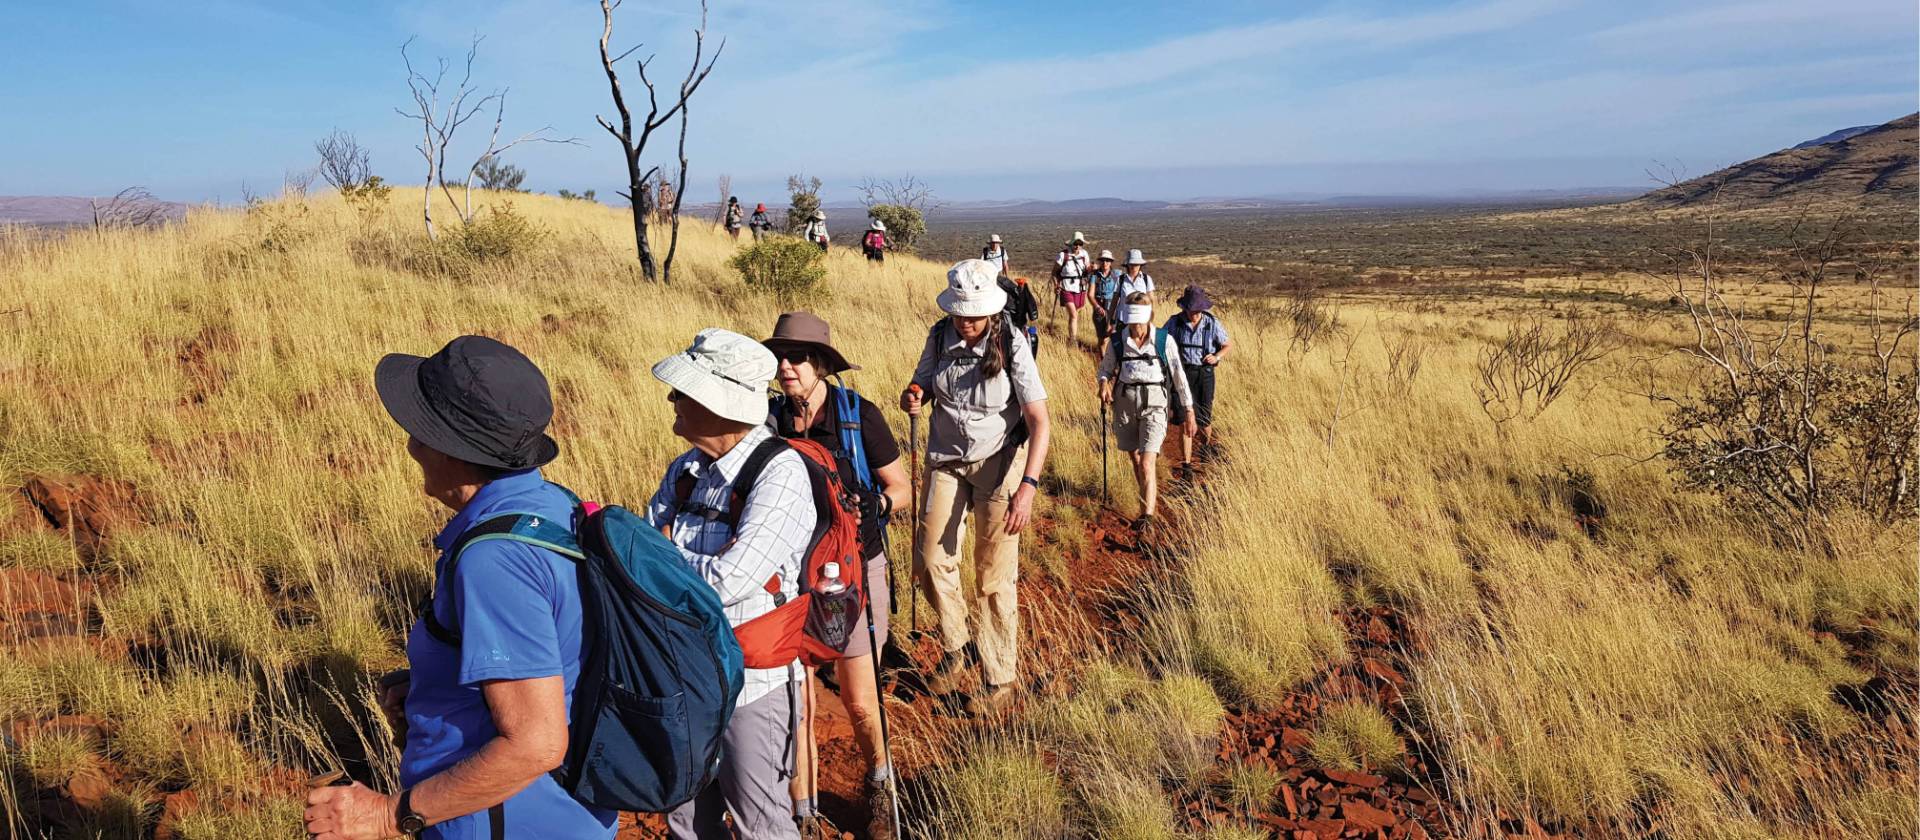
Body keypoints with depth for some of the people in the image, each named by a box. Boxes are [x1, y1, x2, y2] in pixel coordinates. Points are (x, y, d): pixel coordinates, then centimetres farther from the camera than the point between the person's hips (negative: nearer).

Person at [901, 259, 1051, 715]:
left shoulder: (1012, 344, -18)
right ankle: (954, 650, 28)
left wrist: (1027, 486, -31)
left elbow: (1039, 422, -21)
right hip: (946, 458, 4)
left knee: (994, 576, 0)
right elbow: (923, 387, 8)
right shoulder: (940, 336, -6)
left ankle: (1000, 680, 15)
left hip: (998, 460, -4)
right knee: (930, 560, 4)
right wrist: (911, 399, -18)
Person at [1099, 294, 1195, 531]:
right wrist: (1104, 382, -12)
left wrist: (1189, 413, 2)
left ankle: (1147, 514, -8)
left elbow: (1179, 376, 0)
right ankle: (1151, 501, 36)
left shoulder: (1164, 341, -6)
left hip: (1154, 405, -3)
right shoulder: (1117, 341, -2)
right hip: (1125, 404, 3)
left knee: (1147, 463, -14)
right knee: (1135, 459, 15)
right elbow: (1106, 367, 13)